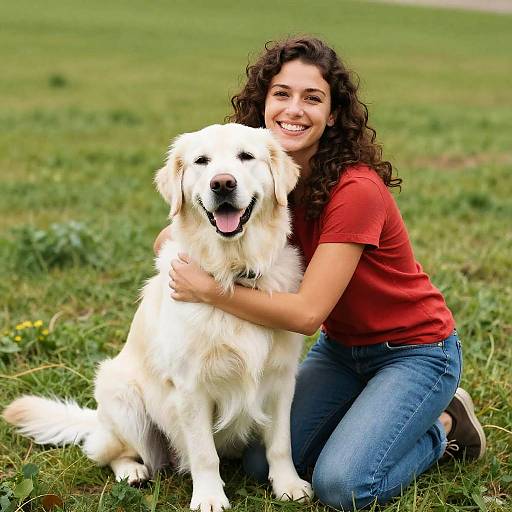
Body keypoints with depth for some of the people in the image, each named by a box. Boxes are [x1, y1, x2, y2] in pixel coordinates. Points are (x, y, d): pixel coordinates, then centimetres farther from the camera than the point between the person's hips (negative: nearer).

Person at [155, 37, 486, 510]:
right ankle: (373, 412, 16)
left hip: (413, 350, -6)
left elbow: (307, 312, -29)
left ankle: (442, 428, 6)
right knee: (263, 462, -5)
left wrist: (208, 290, -25)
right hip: (340, 346, 7)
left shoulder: (356, 190, -27)